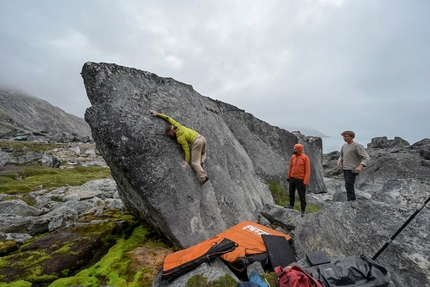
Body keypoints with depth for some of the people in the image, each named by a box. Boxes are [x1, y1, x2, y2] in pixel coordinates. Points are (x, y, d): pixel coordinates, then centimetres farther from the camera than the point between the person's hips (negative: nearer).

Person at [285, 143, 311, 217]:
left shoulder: (305, 158, -12)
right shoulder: (293, 157, 4)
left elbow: (308, 170, -13)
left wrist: (305, 181, -17)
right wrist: (288, 177, 15)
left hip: (300, 180, -5)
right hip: (292, 178, 5)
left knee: (302, 195, 5)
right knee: (291, 192, 17)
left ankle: (303, 210, 20)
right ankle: (291, 205, 35)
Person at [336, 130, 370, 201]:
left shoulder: (357, 146, -11)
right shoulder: (344, 146, 11)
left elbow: (366, 158, -16)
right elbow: (342, 156, 22)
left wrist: (360, 166, -32)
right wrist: (339, 161, 0)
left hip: (352, 169, -7)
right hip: (346, 169, 7)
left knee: (349, 185, -15)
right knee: (349, 186, 12)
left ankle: (351, 201, -7)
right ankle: (351, 200, 22)